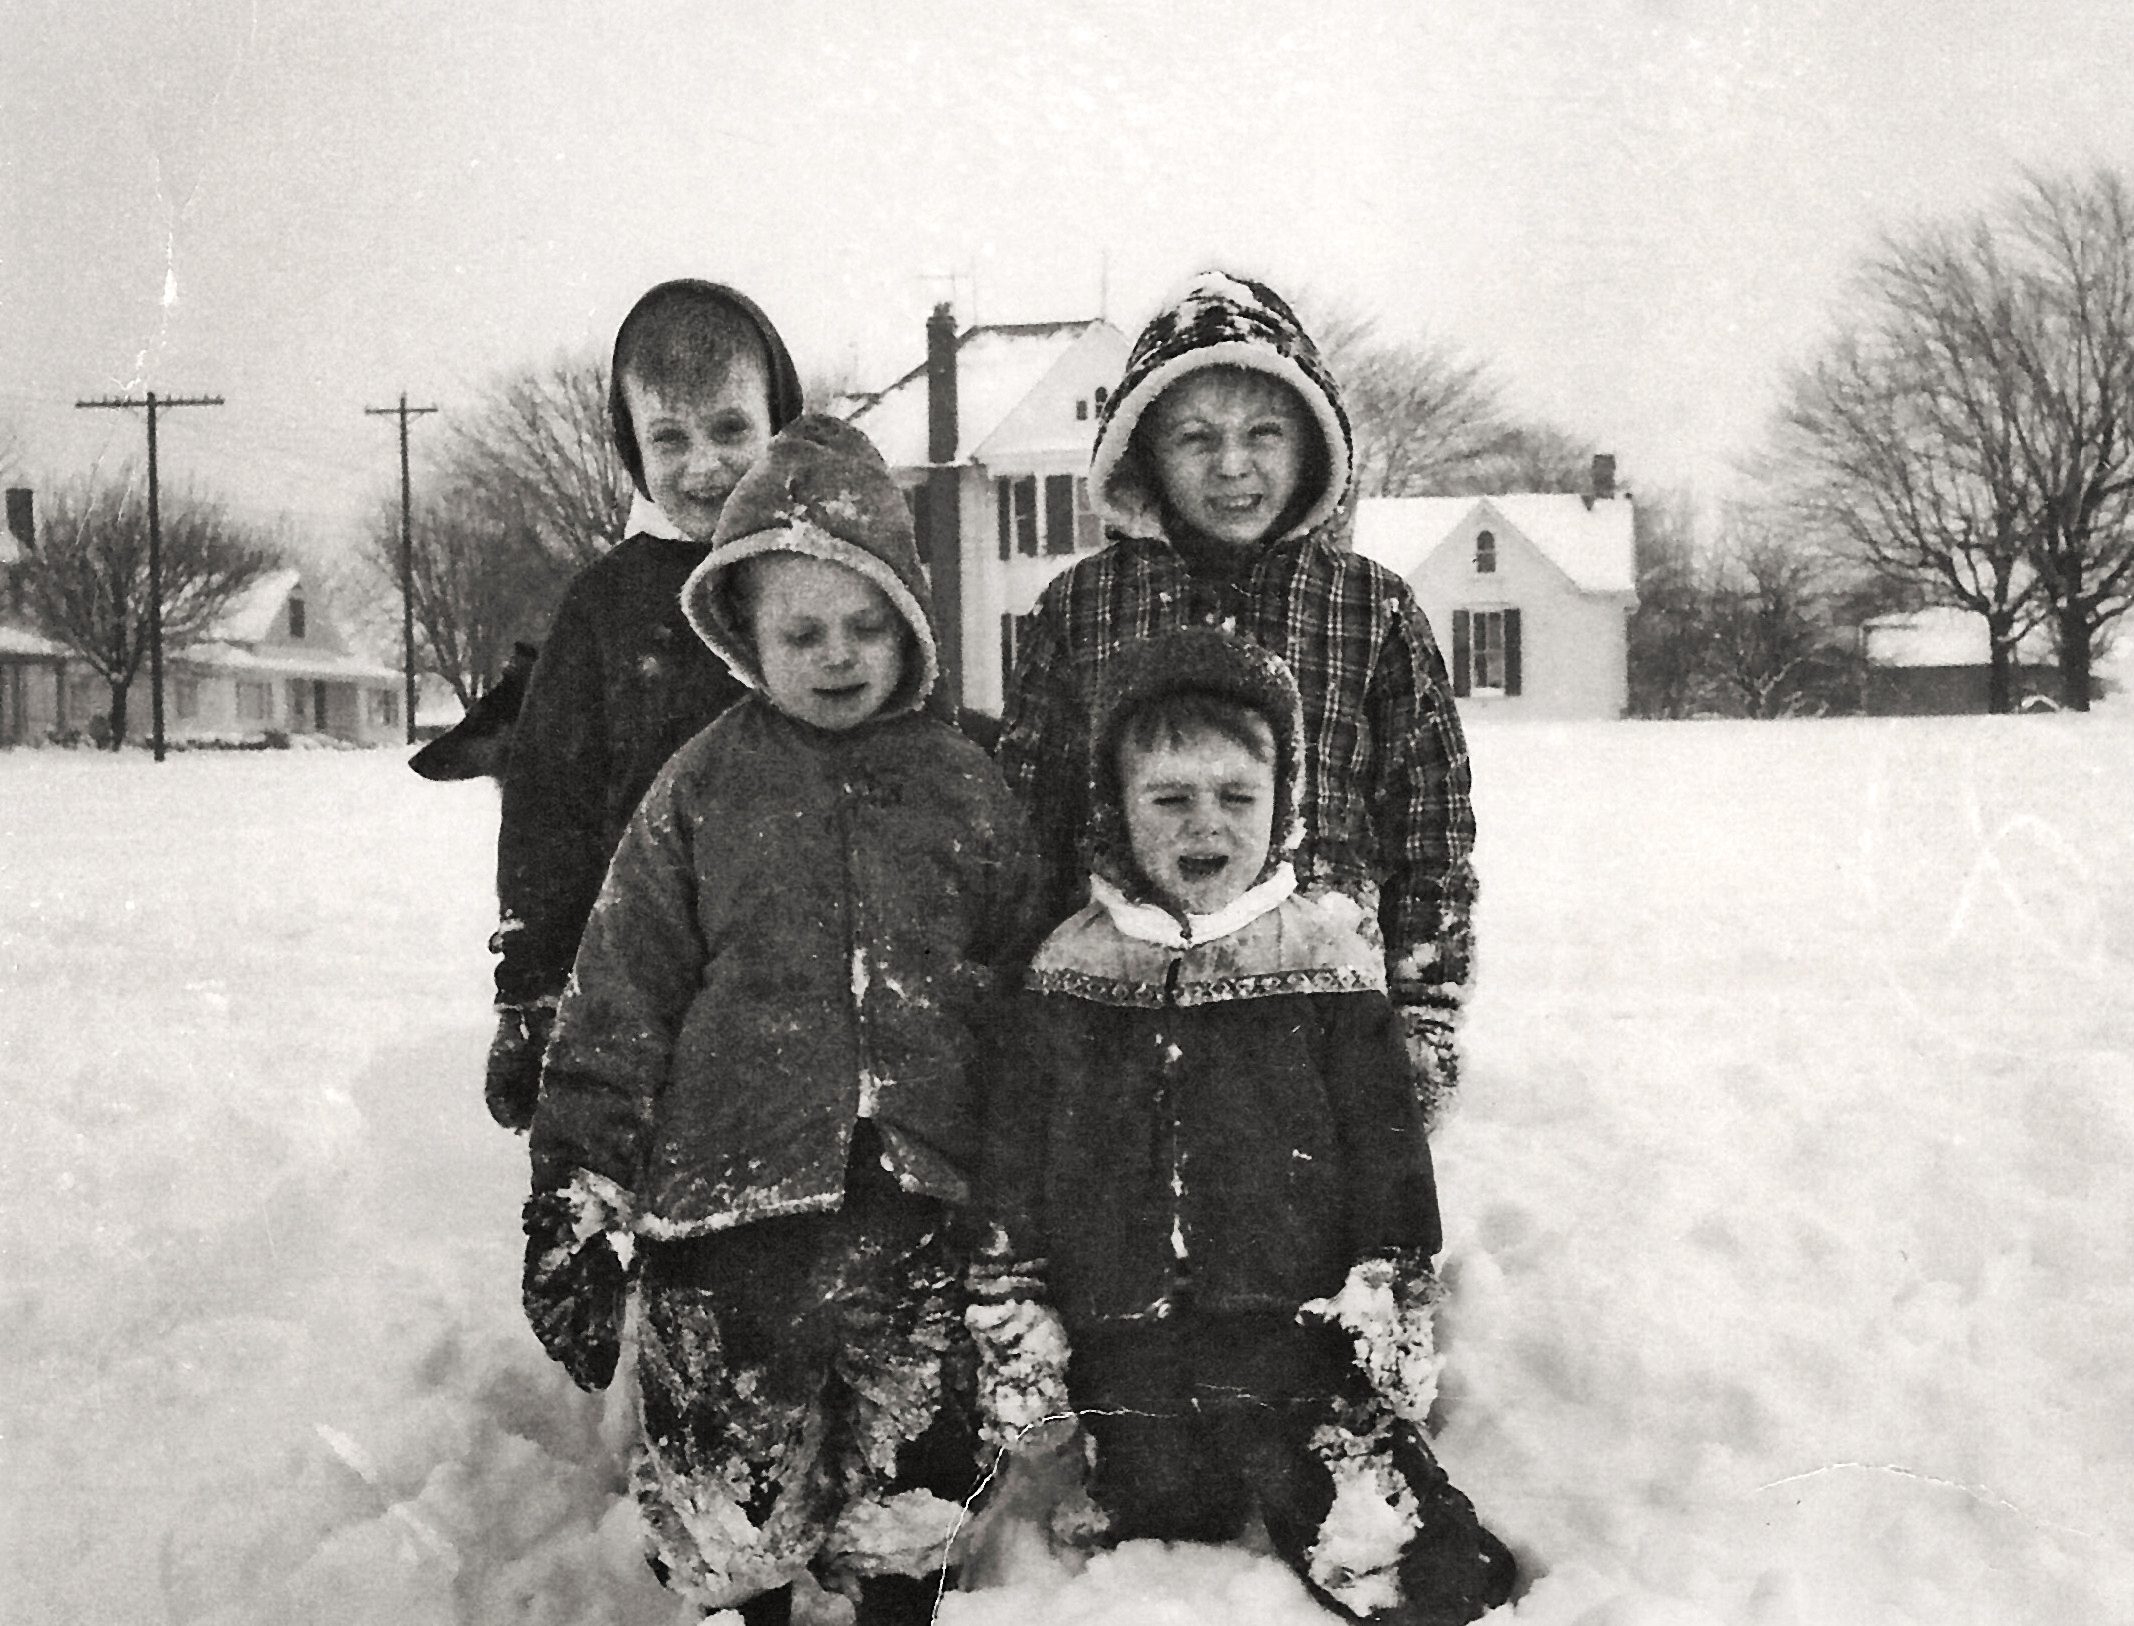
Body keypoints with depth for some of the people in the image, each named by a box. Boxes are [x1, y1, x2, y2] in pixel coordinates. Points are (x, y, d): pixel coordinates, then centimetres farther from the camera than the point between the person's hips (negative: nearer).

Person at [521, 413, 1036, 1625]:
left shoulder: (967, 786, 5)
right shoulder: (703, 789, 0)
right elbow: (613, 1012, 0)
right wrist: (574, 1212, -3)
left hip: (922, 1215, 2)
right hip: (730, 1206, -1)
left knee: (915, 1511, 13)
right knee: (728, 1523, 8)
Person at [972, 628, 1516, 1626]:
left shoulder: (1325, 960, -2)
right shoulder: (1068, 976, 3)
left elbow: (1386, 1154, 0)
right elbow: (1011, 1179, 6)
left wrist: (1386, 1309, -3)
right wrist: (1009, 1326, 5)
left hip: (1302, 1354, -2)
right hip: (1127, 1379, 3)